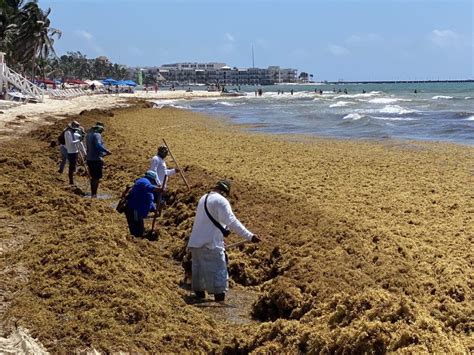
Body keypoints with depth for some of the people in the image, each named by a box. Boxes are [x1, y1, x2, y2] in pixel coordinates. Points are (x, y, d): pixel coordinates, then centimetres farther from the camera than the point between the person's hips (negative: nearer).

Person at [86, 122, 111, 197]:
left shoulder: (88, 135, 13)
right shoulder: (97, 135, -14)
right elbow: (98, 145, -31)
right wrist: (107, 151, -24)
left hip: (89, 159, 9)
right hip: (96, 159, -9)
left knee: (93, 177, 18)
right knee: (97, 177, -3)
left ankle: (92, 193, 24)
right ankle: (94, 194, -5)